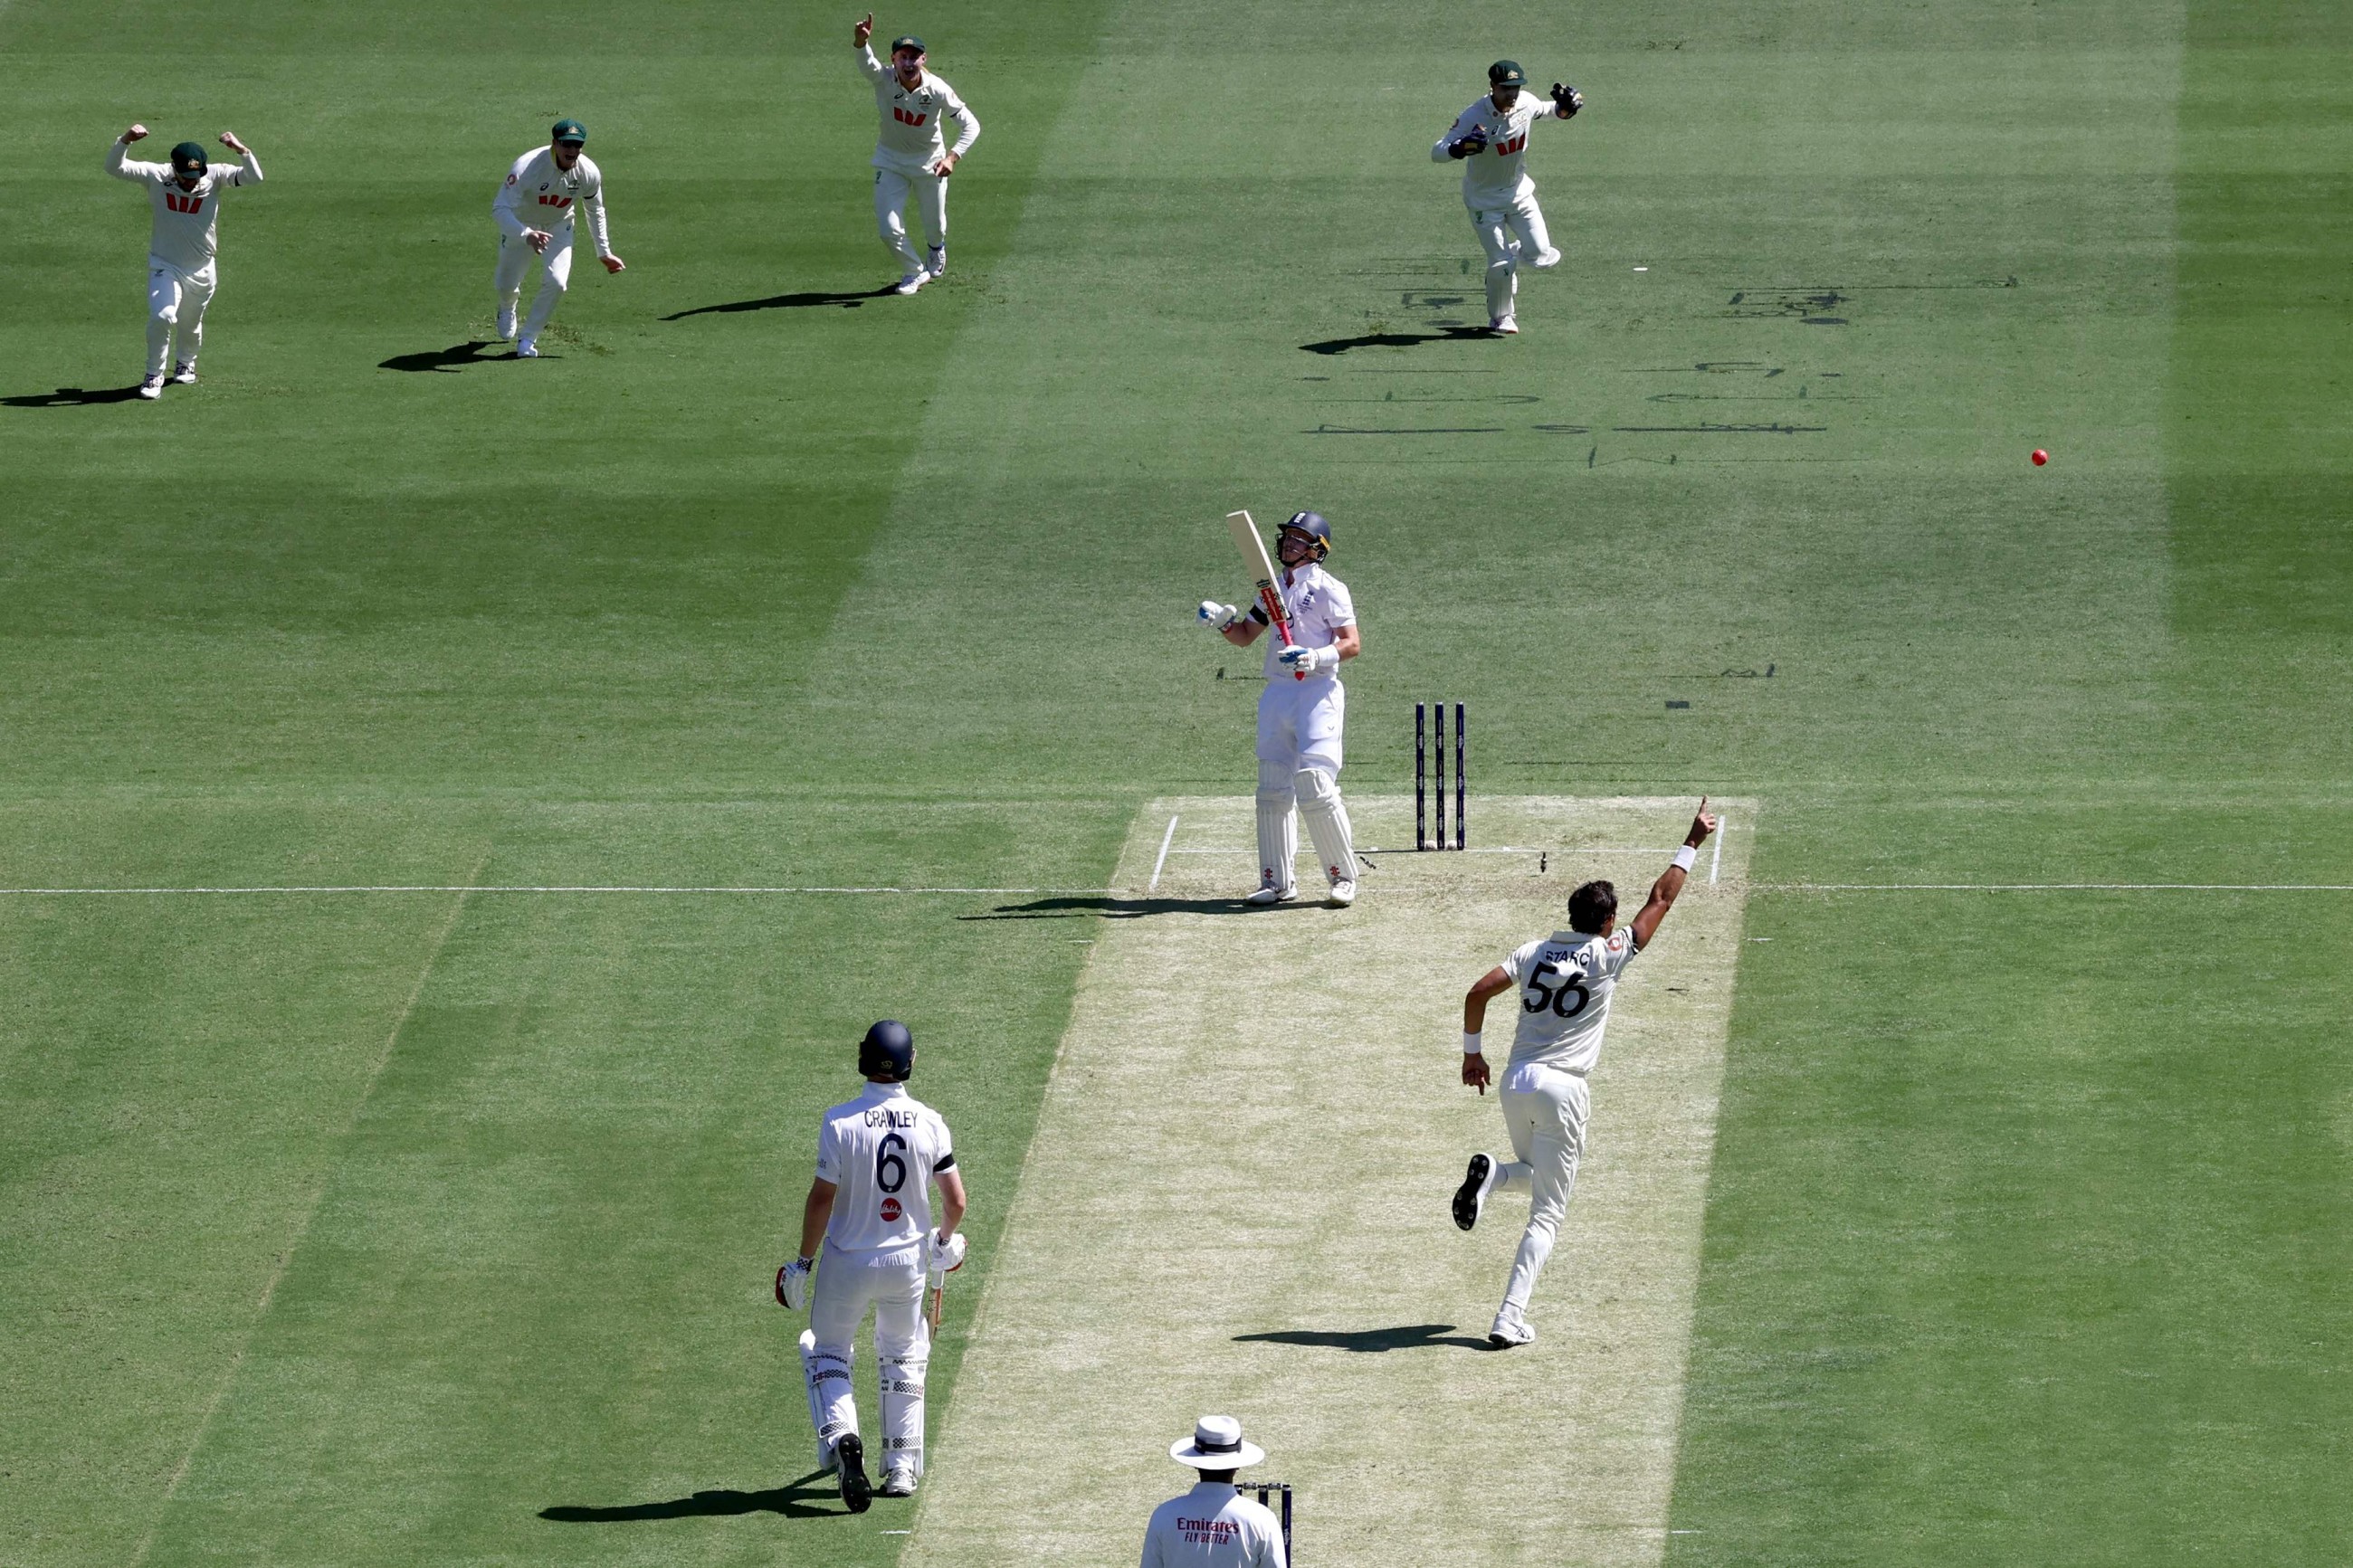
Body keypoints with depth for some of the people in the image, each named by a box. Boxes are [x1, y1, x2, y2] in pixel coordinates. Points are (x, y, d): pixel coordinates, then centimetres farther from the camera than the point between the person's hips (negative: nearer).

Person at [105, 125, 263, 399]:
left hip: (201, 271, 2)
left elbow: (254, 177, -23)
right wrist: (125, 140, -37)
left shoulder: (215, 177, -13)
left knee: (191, 325, 18)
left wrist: (240, 149, -41)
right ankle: (154, 376, -5)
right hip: (165, 267, -2)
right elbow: (114, 167, -18)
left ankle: (186, 364, 48)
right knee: (162, 317, -22)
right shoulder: (157, 176, -14)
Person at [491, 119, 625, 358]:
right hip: (520, 226, -2)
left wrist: (604, 252, 2)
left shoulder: (589, 173, -23)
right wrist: (526, 235, -58)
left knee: (556, 282, -15)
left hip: (558, 228, 2)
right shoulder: (527, 167, -37)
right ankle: (507, 309, 48)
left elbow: (595, 211, -2)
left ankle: (527, 339, 6)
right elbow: (500, 208, -41)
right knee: (506, 284, 8)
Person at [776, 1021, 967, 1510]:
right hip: (907, 1261, 2)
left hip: (847, 1262, -2)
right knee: (904, 1358, 20)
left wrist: (803, 1260, -3)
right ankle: (901, 1469, 19)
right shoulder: (929, 1123, -9)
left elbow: (822, 1198, -15)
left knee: (827, 1352, 15)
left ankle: (840, 1434, -11)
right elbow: (955, 1201, -5)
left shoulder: (840, 1122, -17)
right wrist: (946, 1241, 17)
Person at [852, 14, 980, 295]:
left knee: (935, 227, 14)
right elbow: (866, 63, -47)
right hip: (891, 162, 0)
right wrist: (861, 42, -70)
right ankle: (916, 272, 26)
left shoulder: (937, 91, -24)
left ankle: (936, 250, 53)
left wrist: (952, 157, -35)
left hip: (930, 163, 0)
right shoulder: (884, 79, -24)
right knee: (890, 230, -4)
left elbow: (971, 125, -20)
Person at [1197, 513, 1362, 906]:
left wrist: (1316, 658, -27)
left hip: (1318, 692, -7)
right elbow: (1245, 636, 22)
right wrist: (1223, 620, 2)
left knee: (1315, 788, -15)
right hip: (1277, 693, 7)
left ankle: (1343, 877, -4)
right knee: (1272, 790, 6)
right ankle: (1277, 882, 13)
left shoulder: (1328, 589, -5)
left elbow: (1352, 644, -11)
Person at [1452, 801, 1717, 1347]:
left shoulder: (1534, 951, 7)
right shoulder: (1606, 956, -5)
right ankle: (1510, 1319, -11)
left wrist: (1472, 1051, 8)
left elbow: (1479, 991, -1)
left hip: (1515, 1082, 5)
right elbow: (1660, 900, 1)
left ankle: (1491, 1174, -5)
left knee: (1536, 1176, 30)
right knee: (1546, 1214, 0)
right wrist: (1691, 844, 10)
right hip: (1562, 1088, -5)